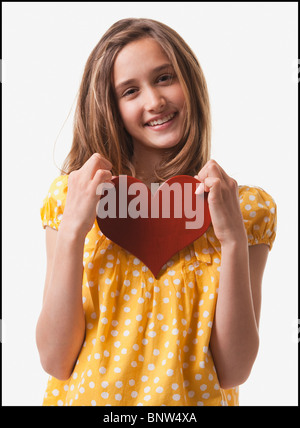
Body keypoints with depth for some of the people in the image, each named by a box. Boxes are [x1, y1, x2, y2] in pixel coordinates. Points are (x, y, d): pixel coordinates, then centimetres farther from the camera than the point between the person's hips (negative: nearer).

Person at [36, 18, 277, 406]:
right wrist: (72, 231, -18)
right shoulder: (72, 195, -4)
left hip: (193, 398, 0)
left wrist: (233, 240, -18)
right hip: (86, 396, 1)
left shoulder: (249, 208, -4)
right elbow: (55, 361, -9)